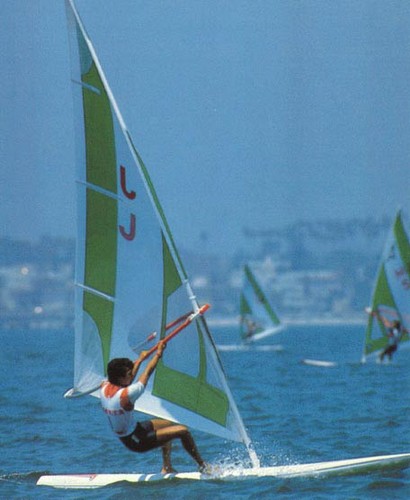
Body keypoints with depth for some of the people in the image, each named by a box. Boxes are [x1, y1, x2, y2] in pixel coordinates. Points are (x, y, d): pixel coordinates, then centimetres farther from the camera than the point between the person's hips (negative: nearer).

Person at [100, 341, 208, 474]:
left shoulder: (104, 387, -9)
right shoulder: (125, 395, -32)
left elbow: (128, 379, 12)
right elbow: (147, 373, -19)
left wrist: (140, 360, 20)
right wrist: (158, 353, -6)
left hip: (123, 436, 9)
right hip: (136, 441, -9)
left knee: (168, 425, 26)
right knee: (182, 431, -9)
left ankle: (167, 468, 29)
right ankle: (202, 466, 9)